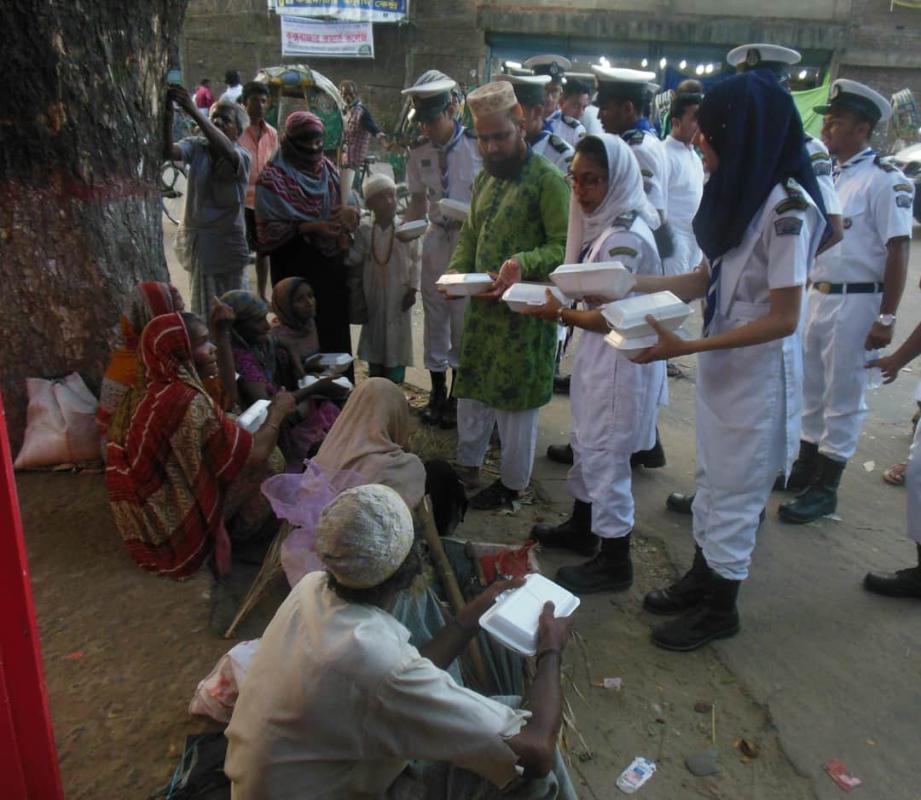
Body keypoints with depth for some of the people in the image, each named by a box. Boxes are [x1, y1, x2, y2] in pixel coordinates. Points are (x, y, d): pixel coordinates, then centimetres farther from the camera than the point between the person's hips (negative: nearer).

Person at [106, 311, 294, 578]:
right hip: (176, 523, -9)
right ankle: (242, 529, 16)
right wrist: (277, 413, -9)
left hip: (151, 510, 9)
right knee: (270, 461, -4)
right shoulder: (188, 402, -29)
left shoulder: (161, 391, 0)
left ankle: (235, 525, 21)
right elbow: (255, 455, -25)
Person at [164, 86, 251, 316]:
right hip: (197, 238, 2)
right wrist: (167, 114, -40)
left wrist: (194, 112, -46)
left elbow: (226, 151, -34)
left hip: (227, 240, -1)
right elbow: (168, 151, -22)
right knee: (204, 307, 9)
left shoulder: (242, 156, -10)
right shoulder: (196, 147, -2)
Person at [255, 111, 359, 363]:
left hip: (331, 261, 5)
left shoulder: (327, 167, 9)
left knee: (336, 331, 10)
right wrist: (311, 227, -22)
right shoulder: (274, 176, -8)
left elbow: (343, 205, 16)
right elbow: (270, 228, -12)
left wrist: (350, 211, -9)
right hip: (296, 265, -5)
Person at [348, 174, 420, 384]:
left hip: (398, 295, -2)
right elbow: (356, 258, -2)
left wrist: (412, 288, -6)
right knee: (373, 336, 11)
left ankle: (394, 386, 14)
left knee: (397, 338, 2)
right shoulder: (364, 230, -2)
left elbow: (415, 260, -2)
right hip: (373, 295, 2)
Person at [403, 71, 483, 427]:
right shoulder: (419, 152, 1)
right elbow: (418, 201, 10)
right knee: (434, 314, 10)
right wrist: (406, 226, -8)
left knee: (464, 316, 2)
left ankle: (457, 394, 20)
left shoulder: (477, 145, -12)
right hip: (436, 238, 4)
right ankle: (437, 392, 26)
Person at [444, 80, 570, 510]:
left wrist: (523, 262, -32)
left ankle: (511, 483, 22)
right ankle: (468, 465, 35)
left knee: (516, 398, 4)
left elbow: (564, 246, -17)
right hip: (483, 305, 7)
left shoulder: (547, 180, -12)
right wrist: (456, 272, 0)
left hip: (525, 310, -7)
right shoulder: (485, 178, 12)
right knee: (471, 386, 16)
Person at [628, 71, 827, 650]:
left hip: (759, 370, -8)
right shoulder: (739, 193, 3)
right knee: (713, 479, 20)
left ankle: (719, 609, 26)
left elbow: (783, 319, -21)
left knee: (735, 492, 7)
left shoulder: (787, 209, -21)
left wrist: (687, 347, -26)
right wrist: (628, 286, 1)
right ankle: (701, 579, 39)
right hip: (721, 364, 8)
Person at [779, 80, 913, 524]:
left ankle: (825, 489, 13)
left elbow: (898, 249, -16)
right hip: (819, 296, 8)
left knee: (843, 396, 2)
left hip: (856, 302, -8)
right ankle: (806, 466, 33)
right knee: (812, 389, 17)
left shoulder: (884, 180, -14)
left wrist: (886, 318, -19)